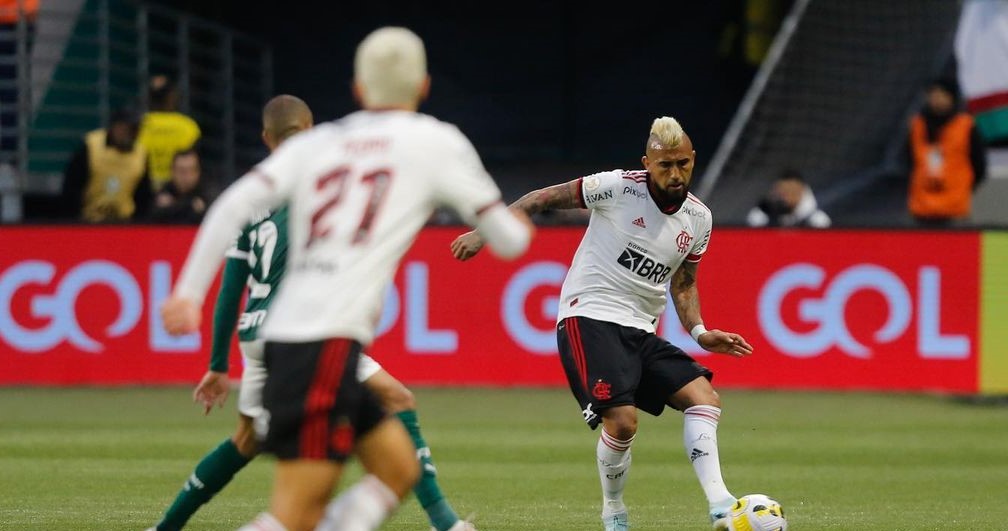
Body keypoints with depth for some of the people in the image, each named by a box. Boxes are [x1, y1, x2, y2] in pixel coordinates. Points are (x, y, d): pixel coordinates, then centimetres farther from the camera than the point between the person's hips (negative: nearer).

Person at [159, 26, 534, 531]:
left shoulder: (315, 142, 17)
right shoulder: (437, 143, 6)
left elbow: (231, 206, 4)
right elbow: (509, 240, 13)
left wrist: (188, 291, 3)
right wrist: (518, 227, 36)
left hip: (284, 333, 7)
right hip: (330, 342, -7)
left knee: (399, 467, 17)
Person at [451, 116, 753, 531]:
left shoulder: (698, 219, 7)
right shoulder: (618, 187, -10)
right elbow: (543, 198, -2)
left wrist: (699, 332, 6)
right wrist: (483, 233, -5)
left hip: (642, 331, 6)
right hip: (590, 317, -6)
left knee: (703, 396, -12)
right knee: (622, 420, -20)